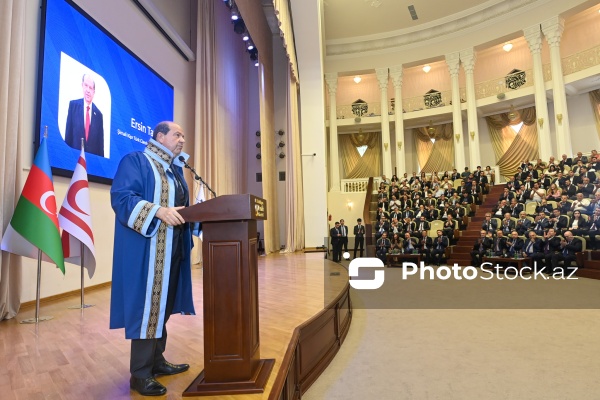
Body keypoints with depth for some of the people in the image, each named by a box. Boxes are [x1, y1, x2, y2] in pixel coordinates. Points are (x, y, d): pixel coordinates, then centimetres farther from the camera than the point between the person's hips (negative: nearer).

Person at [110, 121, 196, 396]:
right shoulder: (135, 161, -4)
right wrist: (159, 211, -28)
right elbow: (121, 197, -16)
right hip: (146, 249, -8)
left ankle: (156, 360, 26)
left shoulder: (175, 170, 20)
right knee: (147, 305, -4)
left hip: (173, 248, 8)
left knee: (162, 303, 13)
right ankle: (140, 373, 8)